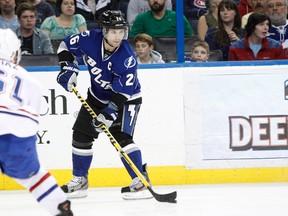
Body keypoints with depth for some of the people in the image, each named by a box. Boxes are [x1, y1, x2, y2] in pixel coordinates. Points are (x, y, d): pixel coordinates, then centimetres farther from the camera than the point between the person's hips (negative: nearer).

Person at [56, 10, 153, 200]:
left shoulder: (127, 57, -31)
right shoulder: (90, 39, -20)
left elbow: (123, 91, -30)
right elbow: (67, 46, 0)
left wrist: (110, 112, -36)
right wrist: (67, 67, -13)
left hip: (125, 98, -6)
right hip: (97, 95, 6)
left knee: (121, 137, -22)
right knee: (81, 134, 6)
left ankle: (141, 181, -19)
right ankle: (79, 181, 22)